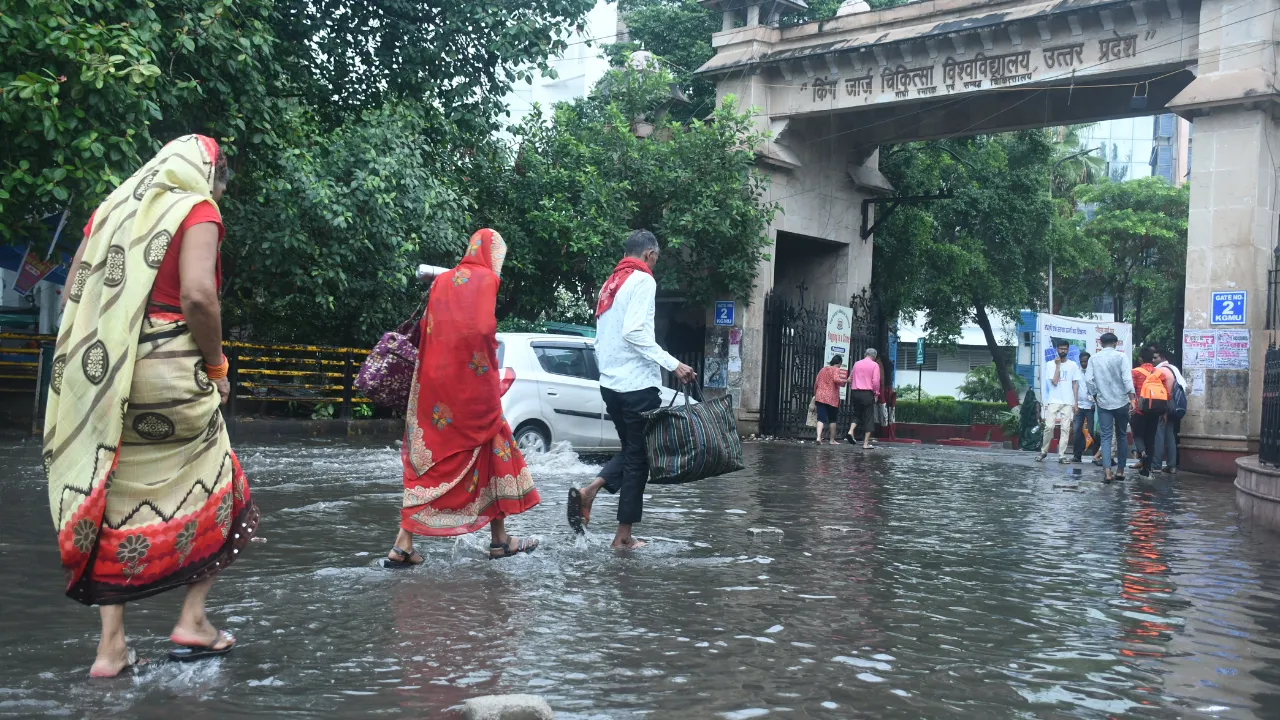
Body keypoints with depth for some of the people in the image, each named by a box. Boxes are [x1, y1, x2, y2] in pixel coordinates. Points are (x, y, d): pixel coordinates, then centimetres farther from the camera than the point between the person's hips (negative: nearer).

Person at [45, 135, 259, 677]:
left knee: (113, 499, 12)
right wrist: (216, 366, -5)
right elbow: (198, 295, -17)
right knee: (212, 489, 13)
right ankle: (192, 621, 13)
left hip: (99, 379, 6)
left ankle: (110, 647, 12)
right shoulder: (197, 210, -2)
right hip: (168, 375, -6)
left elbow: (71, 295, 12)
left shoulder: (112, 207, 17)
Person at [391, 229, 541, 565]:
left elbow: (426, 329, 12)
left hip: (435, 381, 6)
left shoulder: (442, 280, 13)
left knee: (429, 457, 8)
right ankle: (499, 539, 17)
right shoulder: (487, 279, -5)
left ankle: (403, 544, 1)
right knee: (492, 450, 10)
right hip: (472, 380, -6)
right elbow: (484, 329, -16)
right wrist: (490, 364, -2)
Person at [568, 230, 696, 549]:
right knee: (638, 457, 1)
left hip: (610, 383, 8)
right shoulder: (643, 281, -9)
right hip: (637, 384, -8)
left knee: (630, 449, 20)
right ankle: (623, 536, 5)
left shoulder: (610, 284, 17)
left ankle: (588, 491, -1)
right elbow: (634, 332, -22)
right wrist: (672, 364, -19)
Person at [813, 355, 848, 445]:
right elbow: (836, 379, -22)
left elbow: (816, 383, 17)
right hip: (832, 398, -4)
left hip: (820, 397, 4)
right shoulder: (836, 370, -2)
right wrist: (846, 381, -13)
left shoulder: (823, 369, 16)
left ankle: (819, 437, -21)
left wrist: (815, 394, 25)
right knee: (832, 419, 9)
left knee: (821, 418, -3)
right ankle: (832, 440, 15)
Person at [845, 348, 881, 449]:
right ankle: (866, 443, 0)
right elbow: (876, 381, -11)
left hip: (856, 393, 4)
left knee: (857, 414, 18)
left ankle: (851, 431, -8)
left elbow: (850, 379, 16)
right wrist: (876, 394, -2)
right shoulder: (874, 365, -3)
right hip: (868, 393, -4)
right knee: (868, 418, 2)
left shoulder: (857, 364, 11)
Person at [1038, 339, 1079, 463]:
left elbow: (1075, 384, 9)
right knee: (1049, 426, -8)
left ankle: (1062, 455, -1)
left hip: (1068, 402, 2)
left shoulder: (1073, 365, 7)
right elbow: (1054, 382, -9)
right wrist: (1058, 365, -10)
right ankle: (1044, 451, 8)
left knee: (1065, 428, -2)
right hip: (1054, 401, -2)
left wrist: (1075, 402, 3)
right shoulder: (1050, 364, 1)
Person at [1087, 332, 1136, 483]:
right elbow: (1127, 378, -12)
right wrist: (1132, 398, -10)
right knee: (1122, 435, 13)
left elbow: (1089, 380, -2)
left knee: (1106, 437, 0)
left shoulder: (1094, 358, 2)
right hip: (1121, 401, -1)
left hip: (1103, 402, 1)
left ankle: (1107, 472, -15)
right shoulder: (1121, 356, -5)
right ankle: (1120, 471, 17)